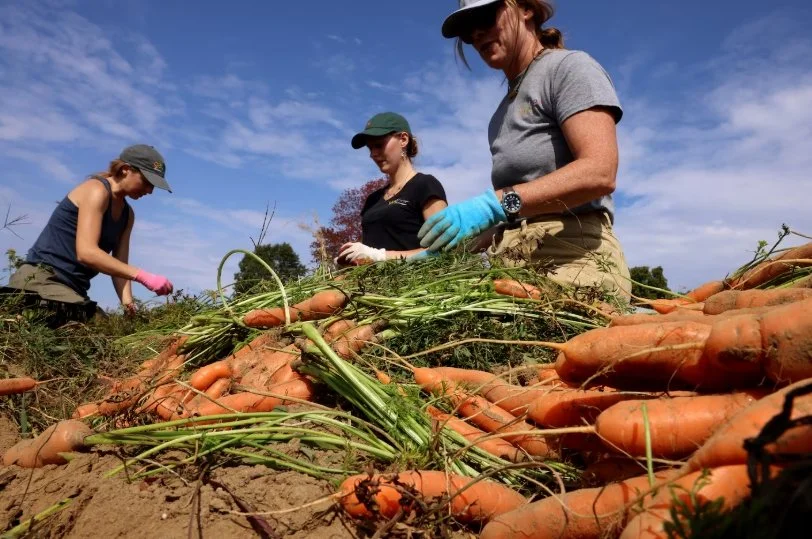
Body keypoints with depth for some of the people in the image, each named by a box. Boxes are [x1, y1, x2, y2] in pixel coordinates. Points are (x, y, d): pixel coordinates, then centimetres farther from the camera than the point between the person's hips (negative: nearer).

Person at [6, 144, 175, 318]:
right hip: (42, 280, -8)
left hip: (73, 289, 8)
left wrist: (129, 305, -13)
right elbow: (86, 252, -24)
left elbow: (119, 266, 3)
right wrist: (143, 276, -29)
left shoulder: (127, 214, 14)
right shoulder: (97, 190, -11)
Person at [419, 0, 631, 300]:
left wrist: (496, 203, -22)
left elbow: (599, 173, -14)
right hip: (513, 264, 6)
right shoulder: (505, 111, 22)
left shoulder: (569, 66, 3)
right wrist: (452, 247, 4)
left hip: (570, 256, -6)